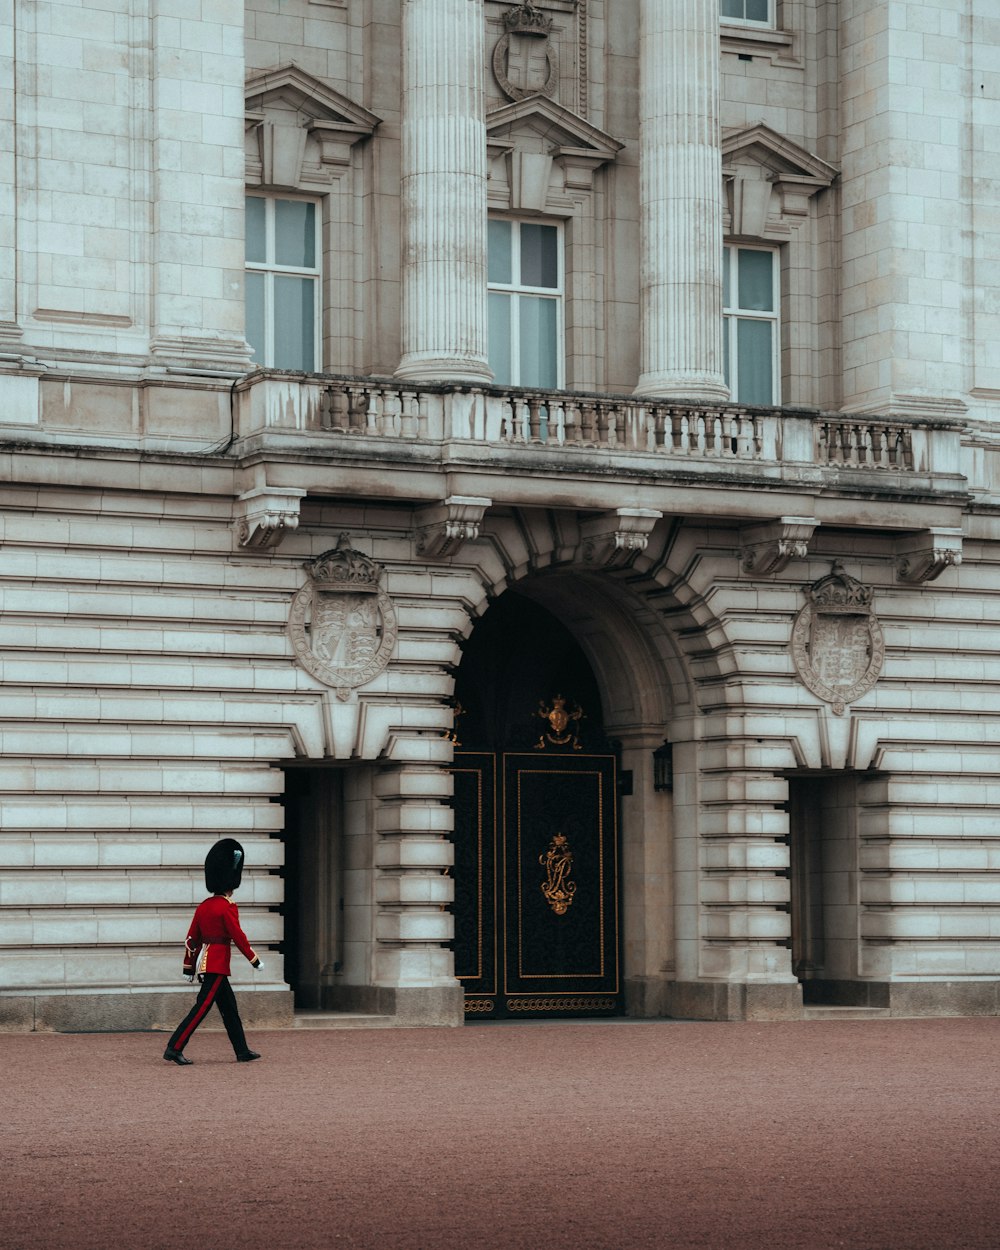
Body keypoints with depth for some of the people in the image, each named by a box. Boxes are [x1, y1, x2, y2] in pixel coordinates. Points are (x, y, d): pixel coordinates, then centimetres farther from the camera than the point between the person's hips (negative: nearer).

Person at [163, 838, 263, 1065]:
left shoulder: (203, 906, 10)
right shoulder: (228, 907, -14)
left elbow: (192, 938, 13)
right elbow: (238, 936, -15)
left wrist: (188, 967, 18)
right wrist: (255, 960, -6)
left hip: (204, 963, 9)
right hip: (217, 965, -9)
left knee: (229, 1007, 14)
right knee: (202, 1006, -9)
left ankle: (242, 1051, 19)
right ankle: (174, 1049, -13)